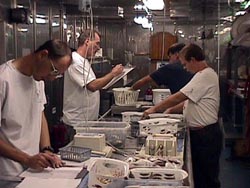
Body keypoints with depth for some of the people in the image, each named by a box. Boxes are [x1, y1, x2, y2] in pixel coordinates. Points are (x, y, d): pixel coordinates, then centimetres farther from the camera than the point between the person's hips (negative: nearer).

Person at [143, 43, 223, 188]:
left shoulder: (205, 76, -19)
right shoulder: (204, 75, 14)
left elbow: (178, 98, -20)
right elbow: (191, 101, 18)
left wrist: (155, 109, -11)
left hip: (206, 134, -10)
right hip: (200, 133, 10)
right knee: (197, 175, 16)